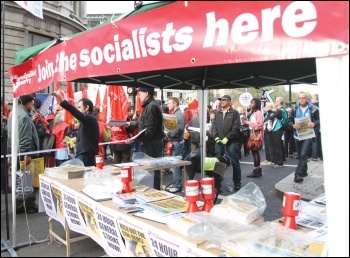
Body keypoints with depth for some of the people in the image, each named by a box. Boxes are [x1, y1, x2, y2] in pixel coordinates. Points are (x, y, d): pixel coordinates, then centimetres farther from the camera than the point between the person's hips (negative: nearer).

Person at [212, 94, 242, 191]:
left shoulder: (234, 113, -3)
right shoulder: (218, 113, 14)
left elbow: (236, 128, -11)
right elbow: (214, 126, 12)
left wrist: (227, 138, -16)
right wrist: (216, 136, -4)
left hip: (231, 142, -5)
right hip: (219, 141, 5)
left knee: (234, 162, 1)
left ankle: (237, 182, 10)